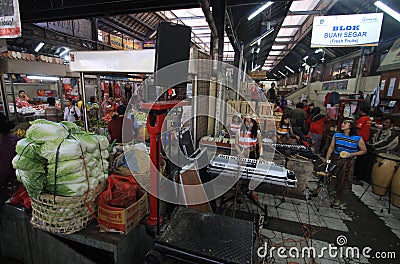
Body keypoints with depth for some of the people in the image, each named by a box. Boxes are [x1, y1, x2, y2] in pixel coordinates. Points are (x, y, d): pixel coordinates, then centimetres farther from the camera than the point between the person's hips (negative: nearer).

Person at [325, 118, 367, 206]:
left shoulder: (358, 138, -10)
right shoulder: (336, 135, -2)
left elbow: (364, 150, 0)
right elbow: (331, 147, 1)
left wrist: (351, 154, -14)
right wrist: (326, 159, -5)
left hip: (347, 162, -2)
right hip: (335, 159, 2)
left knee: (342, 180, 6)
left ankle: (338, 198, 23)